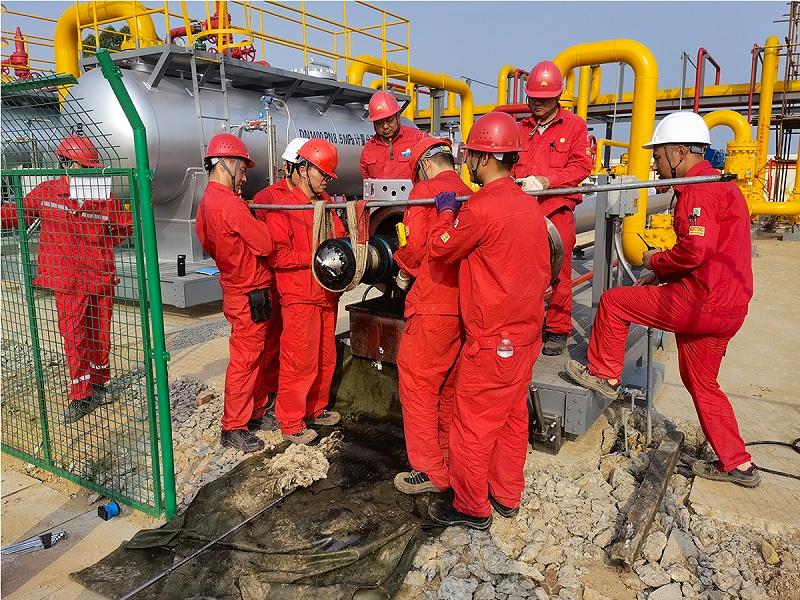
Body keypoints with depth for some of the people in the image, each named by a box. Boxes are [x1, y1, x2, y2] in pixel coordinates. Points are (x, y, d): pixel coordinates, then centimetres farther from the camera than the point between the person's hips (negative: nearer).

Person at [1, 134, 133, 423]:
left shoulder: (104, 199, -1)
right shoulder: (45, 192, -1)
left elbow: (125, 225, 13)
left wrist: (101, 247, 5)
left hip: (101, 277, 1)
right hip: (68, 281, -1)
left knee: (99, 333, 12)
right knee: (74, 337, 0)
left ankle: (98, 384, 31)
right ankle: (81, 397, 10)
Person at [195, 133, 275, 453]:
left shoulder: (205, 204, 9)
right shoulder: (230, 204, -22)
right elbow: (265, 244, -22)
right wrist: (260, 223, -3)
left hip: (236, 288, 10)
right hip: (250, 296, -10)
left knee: (257, 355, 20)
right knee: (245, 361, 0)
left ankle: (256, 411, 34)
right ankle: (234, 427, 11)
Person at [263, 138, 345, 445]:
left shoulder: (326, 204, 13)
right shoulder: (282, 207, -10)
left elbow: (338, 236, 25)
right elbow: (276, 255, -17)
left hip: (326, 294, 8)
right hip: (300, 298, -7)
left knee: (325, 358, 15)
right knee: (299, 362, -2)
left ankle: (315, 410, 33)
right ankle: (291, 424, 13)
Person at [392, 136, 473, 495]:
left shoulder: (424, 191, -5)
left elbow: (413, 245, -11)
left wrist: (405, 273, 10)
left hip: (432, 307, -7)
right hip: (464, 306, 7)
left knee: (418, 385, 4)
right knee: (449, 385, 19)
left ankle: (430, 471, 10)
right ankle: (450, 455, 33)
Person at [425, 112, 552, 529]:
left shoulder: (479, 208, -21)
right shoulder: (530, 206, 7)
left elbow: (439, 250, -7)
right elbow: (543, 270, 14)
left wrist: (446, 212, 8)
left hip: (492, 340, -9)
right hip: (527, 332, 9)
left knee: (473, 424, 6)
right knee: (512, 416, 19)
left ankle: (471, 508, 21)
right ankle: (506, 495, 35)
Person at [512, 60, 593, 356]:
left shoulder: (574, 125, 7)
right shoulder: (522, 128, 19)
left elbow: (581, 166, -2)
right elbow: (510, 164, 16)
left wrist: (545, 181, -14)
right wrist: (520, 181, -7)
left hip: (558, 208, -3)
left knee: (559, 272, -2)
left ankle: (558, 331, 8)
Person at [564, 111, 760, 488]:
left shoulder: (699, 187, -14)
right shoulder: (716, 185, 20)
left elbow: (695, 250, -26)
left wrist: (655, 260, -7)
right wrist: (663, 276, 16)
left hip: (700, 302, -10)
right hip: (726, 307, 11)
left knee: (612, 302, 1)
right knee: (701, 383, 19)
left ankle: (604, 375, 16)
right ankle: (737, 464, 28)